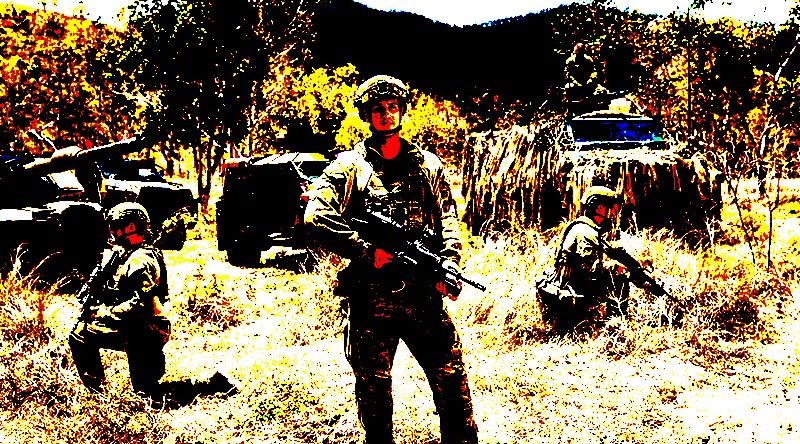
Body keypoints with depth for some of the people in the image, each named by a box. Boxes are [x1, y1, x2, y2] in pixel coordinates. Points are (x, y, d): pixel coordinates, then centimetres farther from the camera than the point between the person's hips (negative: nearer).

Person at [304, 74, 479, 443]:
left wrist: (449, 266, -7)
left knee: (451, 377, 1)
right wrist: (368, 252, -13)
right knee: (373, 386, 9)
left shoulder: (428, 165, 13)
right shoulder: (348, 167, 4)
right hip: (369, 298, -1)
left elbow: (448, 220, 10)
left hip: (423, 295, 2)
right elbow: (316, 219, -8)